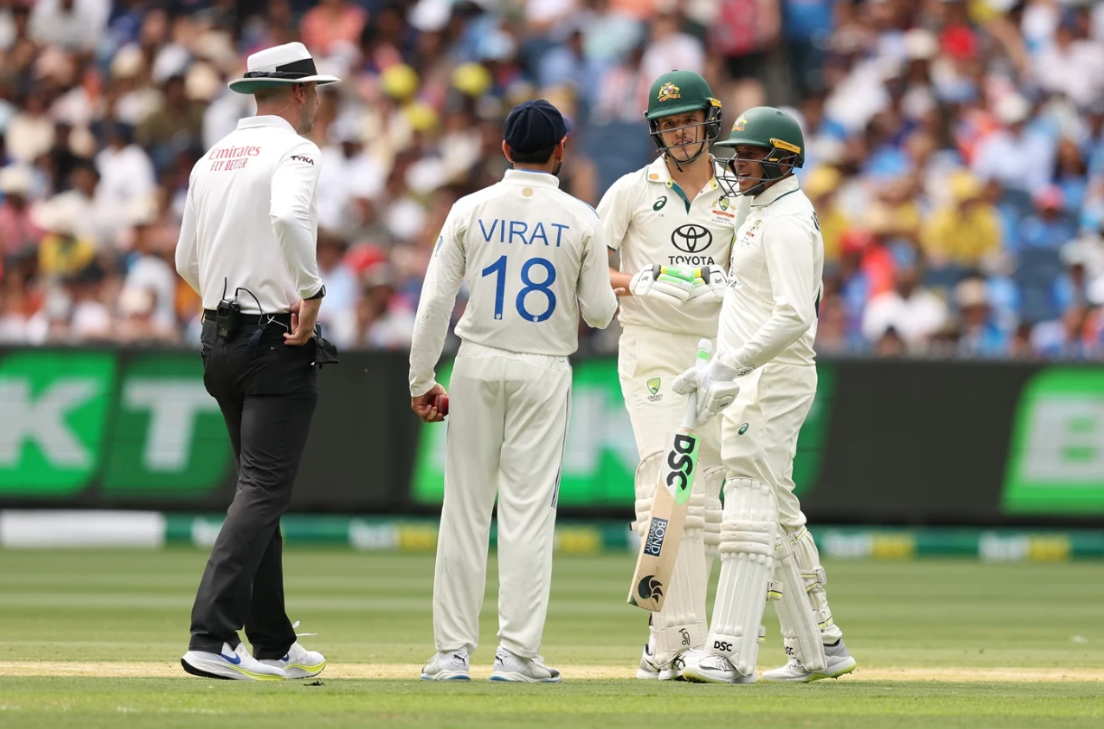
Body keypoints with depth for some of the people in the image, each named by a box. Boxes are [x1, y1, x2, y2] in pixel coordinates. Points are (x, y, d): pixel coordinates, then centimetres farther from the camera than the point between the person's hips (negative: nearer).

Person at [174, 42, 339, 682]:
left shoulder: (212, 159, 13)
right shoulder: (293, 150, -10)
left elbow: (188, 262, 17)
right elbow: (288, 217, -31)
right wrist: (312, 291, -22)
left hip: (220, 338, 8)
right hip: (279, 343, -8)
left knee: (261, 489, 15)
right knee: (264, 490, -10)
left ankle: (273, 646, 19)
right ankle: (211, 640, -21)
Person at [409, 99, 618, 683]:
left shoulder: (470, 210, -1)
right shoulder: (581, 220, -3)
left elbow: (435, 302, -3)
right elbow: (599, 312, 0)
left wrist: (421, 381, 3)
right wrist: (611, 292, 23)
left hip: (478, 369, 1)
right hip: (544, 372, -1)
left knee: (465, 508, 5)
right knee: (528, 510, 0)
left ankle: (453, 651, 5)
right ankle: (517, 652, -4)